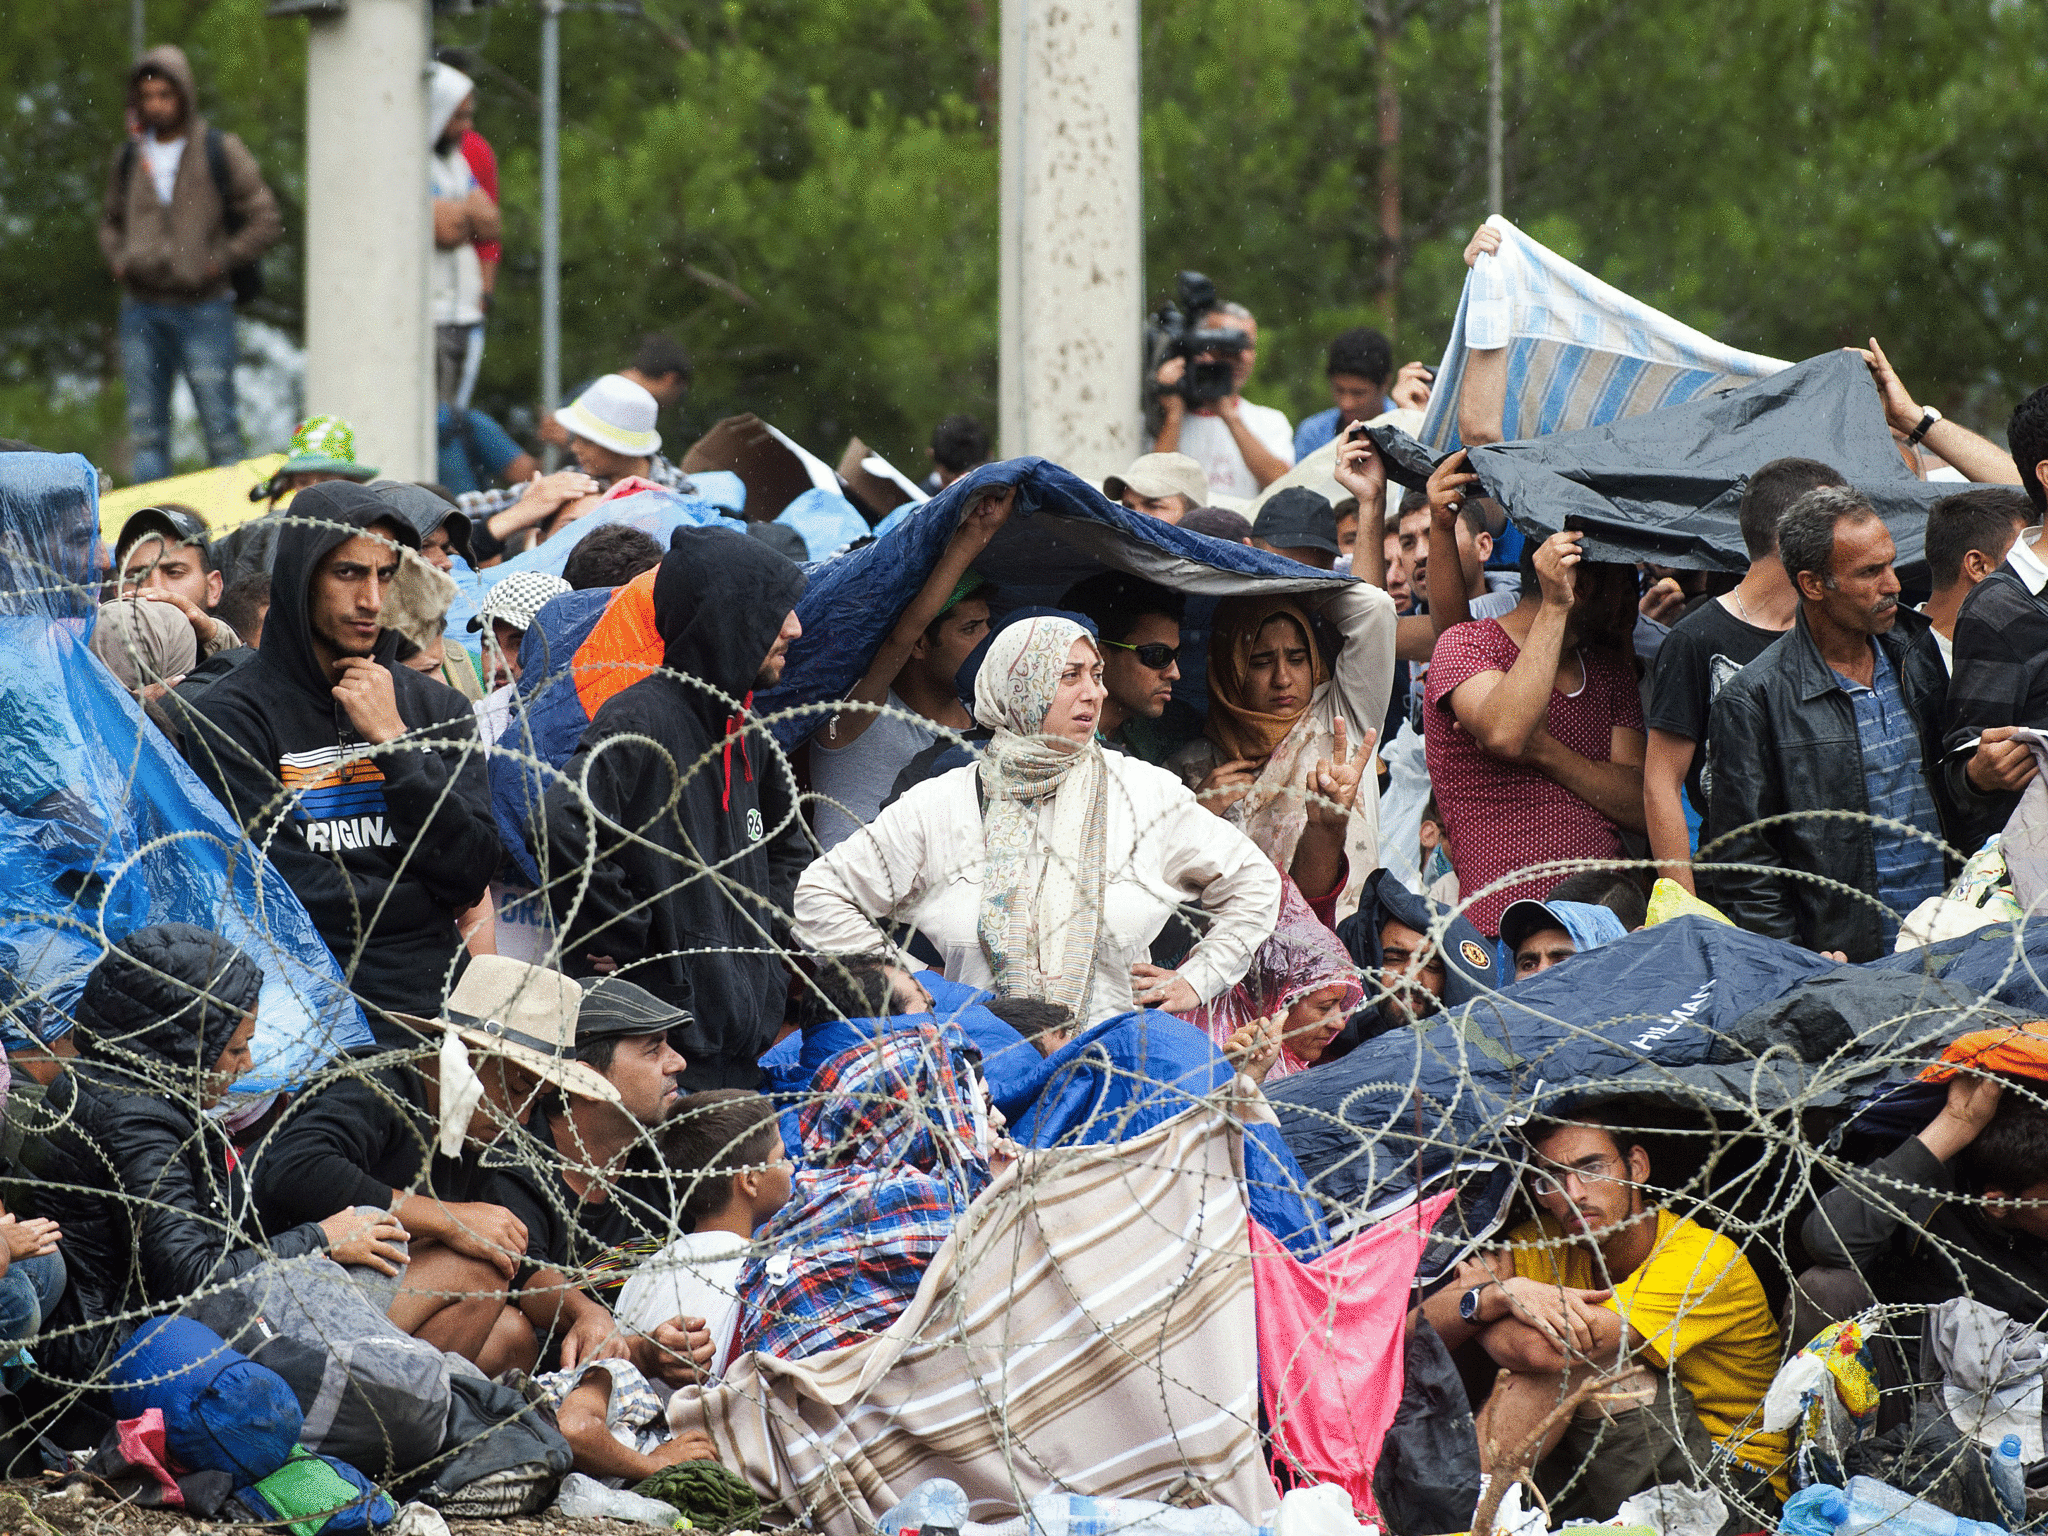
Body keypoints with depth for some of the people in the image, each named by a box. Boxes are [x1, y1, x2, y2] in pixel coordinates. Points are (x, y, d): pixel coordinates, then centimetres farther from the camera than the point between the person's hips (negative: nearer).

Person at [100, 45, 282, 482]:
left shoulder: (221, 152, 0)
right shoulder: (128, 158, 12)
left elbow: (266, 222, 0)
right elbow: (111, 221, 27)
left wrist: (218, 262, -8)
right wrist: (117, 259, 8)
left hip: (203, 307, -4)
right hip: (141, 310, 4)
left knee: (220, 429, -5)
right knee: (146, 430, 3)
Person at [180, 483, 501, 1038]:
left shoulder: (438, 710, 14)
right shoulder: (230, 718, 0)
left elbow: (472, 876, 3)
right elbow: (279, 891, -7)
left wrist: (392, 740, -2)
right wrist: (416, 899, 2)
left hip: (433, 1007, 3)